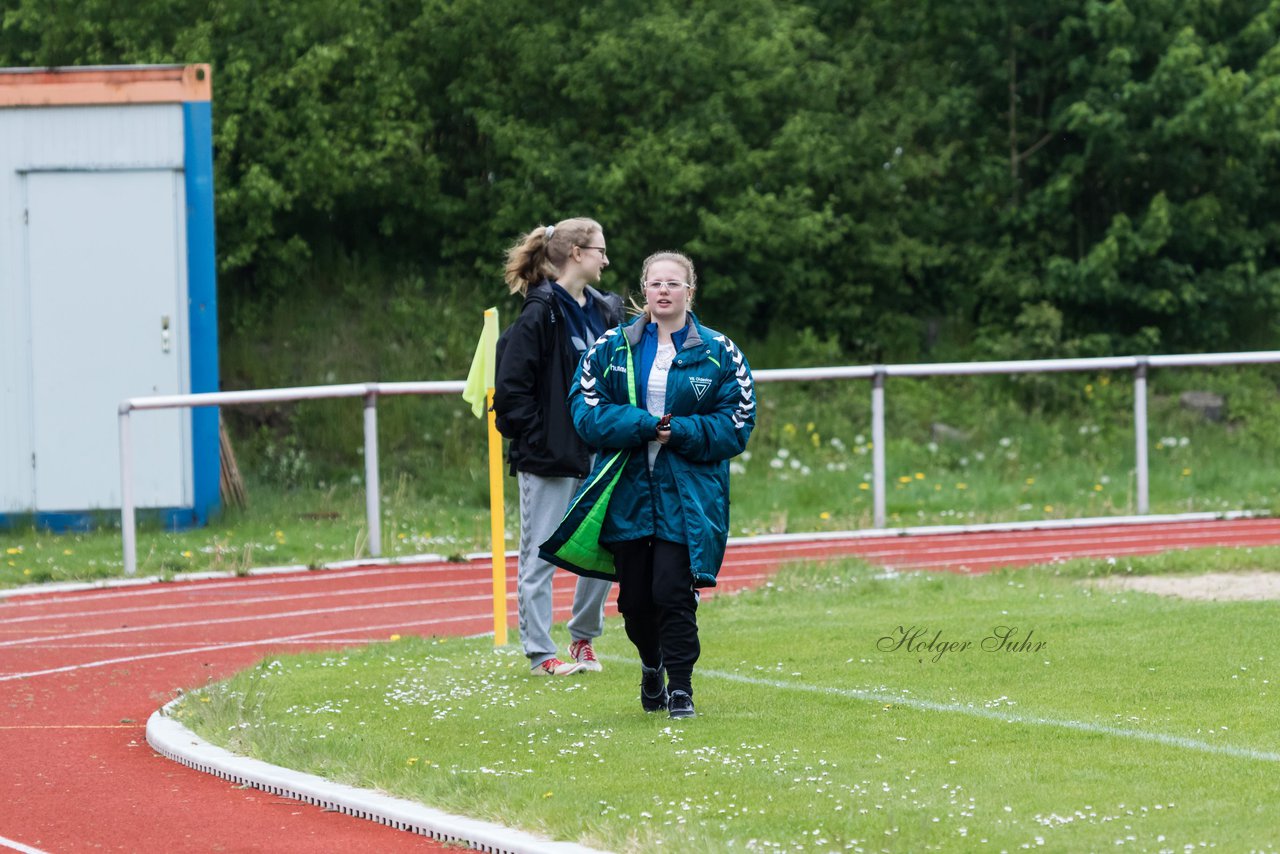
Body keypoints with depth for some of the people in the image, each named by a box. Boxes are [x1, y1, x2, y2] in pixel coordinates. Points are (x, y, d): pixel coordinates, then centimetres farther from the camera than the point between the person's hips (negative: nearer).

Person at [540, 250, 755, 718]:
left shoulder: (719, 354, 1)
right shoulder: (611, 347, 6)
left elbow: (734, 426, -1)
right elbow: (586, 410, -1)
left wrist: (678, 433, -15)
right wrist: (646, 426, -14)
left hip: (686, 494, -2)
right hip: (626, 491, 2)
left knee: (673, 591, -10)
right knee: (634, 596, 8)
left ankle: (680, 685, 3)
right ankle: (651, 663, 35)